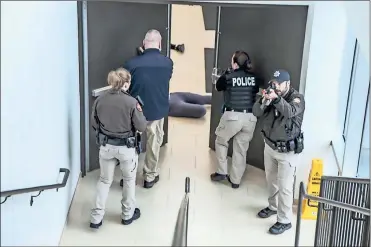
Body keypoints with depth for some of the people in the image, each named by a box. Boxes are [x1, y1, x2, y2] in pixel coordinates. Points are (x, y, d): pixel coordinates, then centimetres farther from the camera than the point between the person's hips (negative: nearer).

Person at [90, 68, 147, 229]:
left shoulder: (99, 100, -7)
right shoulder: (131, 102, -19)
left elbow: (94, 124, 4)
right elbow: (141, 127, -11)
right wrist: (140, 112, 5)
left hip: (106, 146, 3)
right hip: (126, 147, -3)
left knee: (104, 180, 20)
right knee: (129, 180, 20)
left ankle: (96, 218, 21)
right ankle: (128, 214, 34)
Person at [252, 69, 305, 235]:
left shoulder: (297, 98, -15)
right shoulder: (272, 95, 0)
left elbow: (290, 112, -35)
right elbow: (256, 113, -8)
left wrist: (276, 98, -49)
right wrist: (263, 101, -27)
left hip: (287, 151, -6)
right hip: (269, 146, 6)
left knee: (284, 186, -2)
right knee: (271, 180, 21)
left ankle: (285, 221, 9)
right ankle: (273, 206, 42)